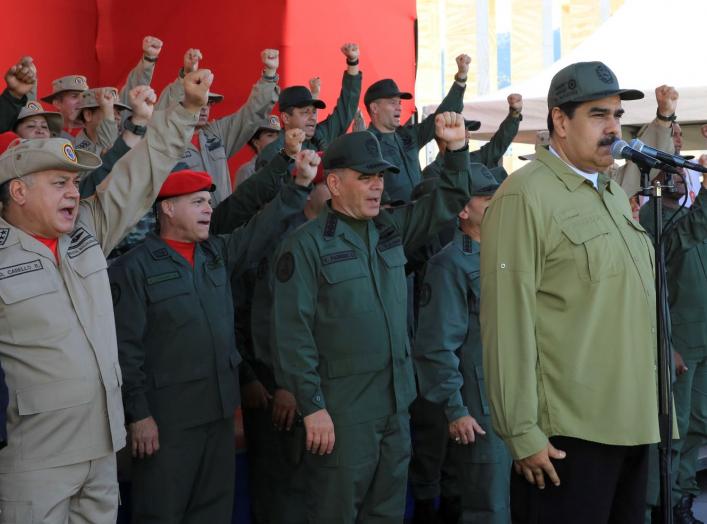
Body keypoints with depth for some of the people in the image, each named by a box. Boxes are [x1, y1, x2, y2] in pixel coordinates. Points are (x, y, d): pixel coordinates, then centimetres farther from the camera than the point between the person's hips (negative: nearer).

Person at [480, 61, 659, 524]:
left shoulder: (615, 195, 15)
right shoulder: (526, 195, -11)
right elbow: (507, 320, -16)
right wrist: (523, 434, -18)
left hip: (635, 427, 8)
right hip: (567, 434, -8)